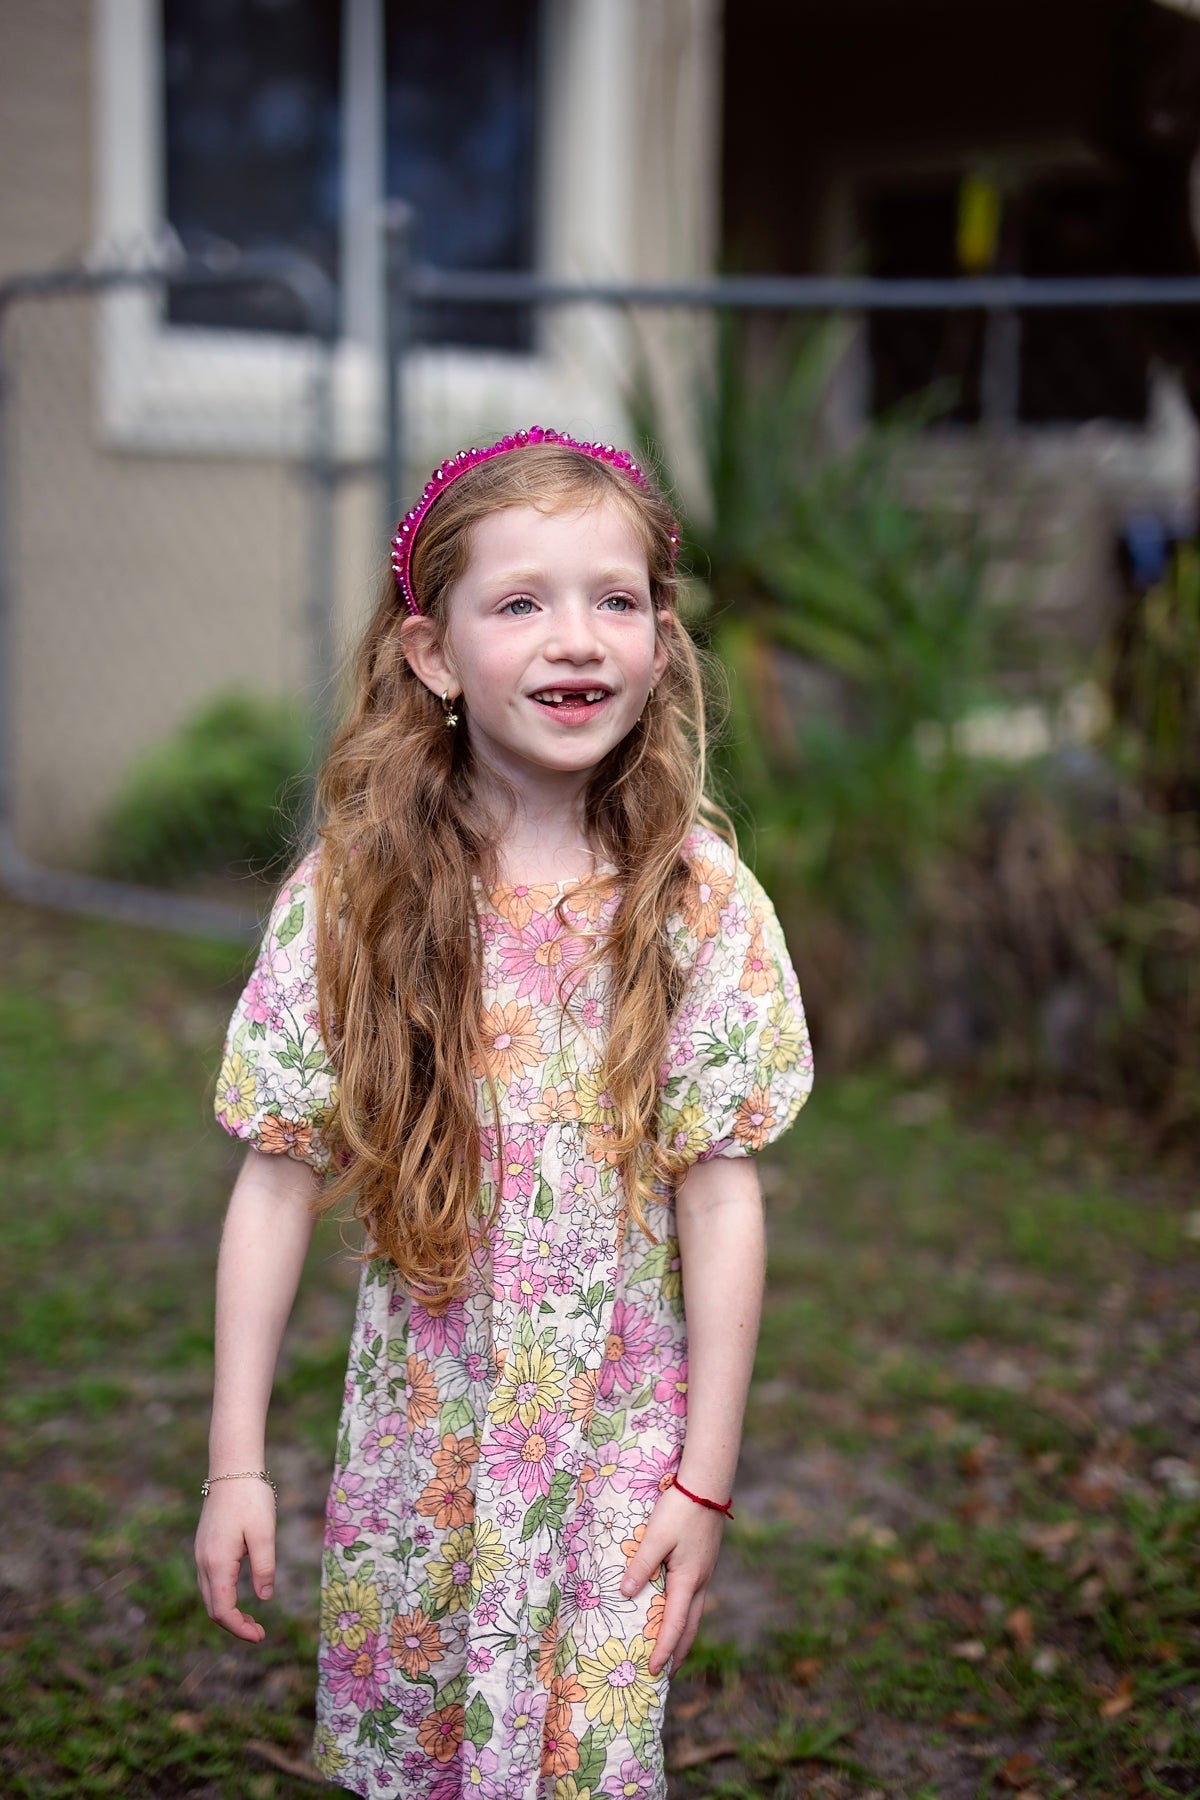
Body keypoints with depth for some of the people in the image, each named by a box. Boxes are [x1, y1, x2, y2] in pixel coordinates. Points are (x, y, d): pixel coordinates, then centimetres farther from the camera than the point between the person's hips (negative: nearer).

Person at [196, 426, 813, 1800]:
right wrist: (236, 1464, -5)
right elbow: (278, 1182, -6)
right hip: (416, 1425, 1)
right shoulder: (345, 898, -10)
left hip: (617, 1435, -1)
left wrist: (705, 1478, -6)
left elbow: (720, 1196, -7)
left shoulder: (700, 901, -10)